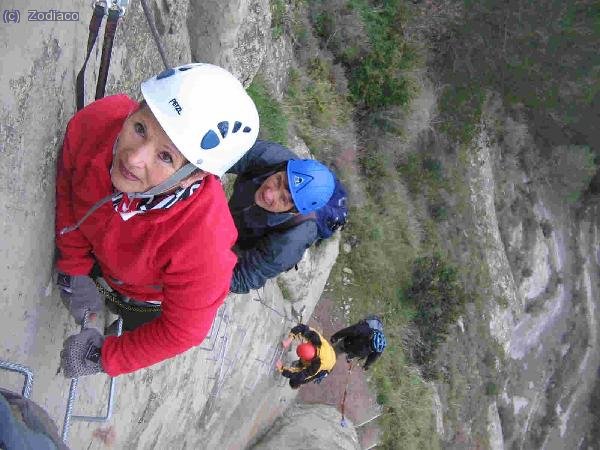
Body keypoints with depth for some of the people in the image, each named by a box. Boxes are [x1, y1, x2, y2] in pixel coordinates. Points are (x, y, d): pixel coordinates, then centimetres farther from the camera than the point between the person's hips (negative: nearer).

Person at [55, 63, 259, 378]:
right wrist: (74, 269, -13)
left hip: (150, 300, -2)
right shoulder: (97, 121, -40)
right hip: (92, 259, 3)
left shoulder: (202, 245, -50)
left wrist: (104, 357, -17)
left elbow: (182, 330, -29)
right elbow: (67, 185, -14)